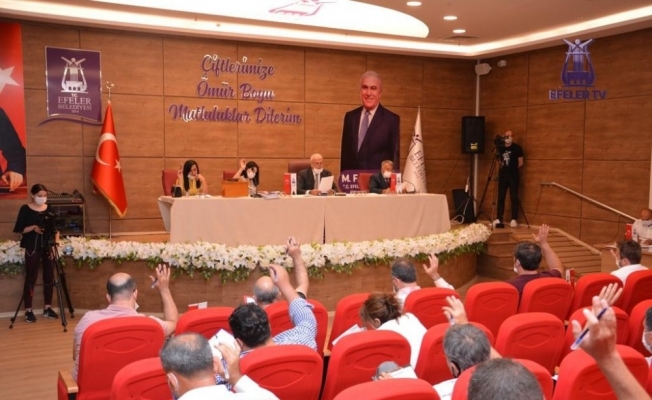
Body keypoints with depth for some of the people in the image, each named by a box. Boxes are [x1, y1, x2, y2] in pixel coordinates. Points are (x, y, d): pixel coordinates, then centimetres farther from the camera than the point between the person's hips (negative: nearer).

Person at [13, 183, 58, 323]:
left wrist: (56, 242, -2)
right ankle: (28, 310, 5)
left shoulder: (50, 208, 7)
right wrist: (33, 227, -19)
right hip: (32, 247, -4)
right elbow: (19, 229, -4)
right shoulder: (25, 209, -3)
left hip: (48, 246, 4)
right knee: (30, 278, -2)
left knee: (49, 277, 5)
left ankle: (47, 307, 15)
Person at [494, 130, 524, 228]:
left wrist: (513, 169, 5)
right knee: (500, 197, 4)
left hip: (513, 176, -4)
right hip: (502, 175, 4)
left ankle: (514, 219, -1)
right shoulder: (500, 148, 9)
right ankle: (498, 219, 7)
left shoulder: (517, 148, -3)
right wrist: (503, 168, 5)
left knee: (514, 198, -4)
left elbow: (520, 163, -1)